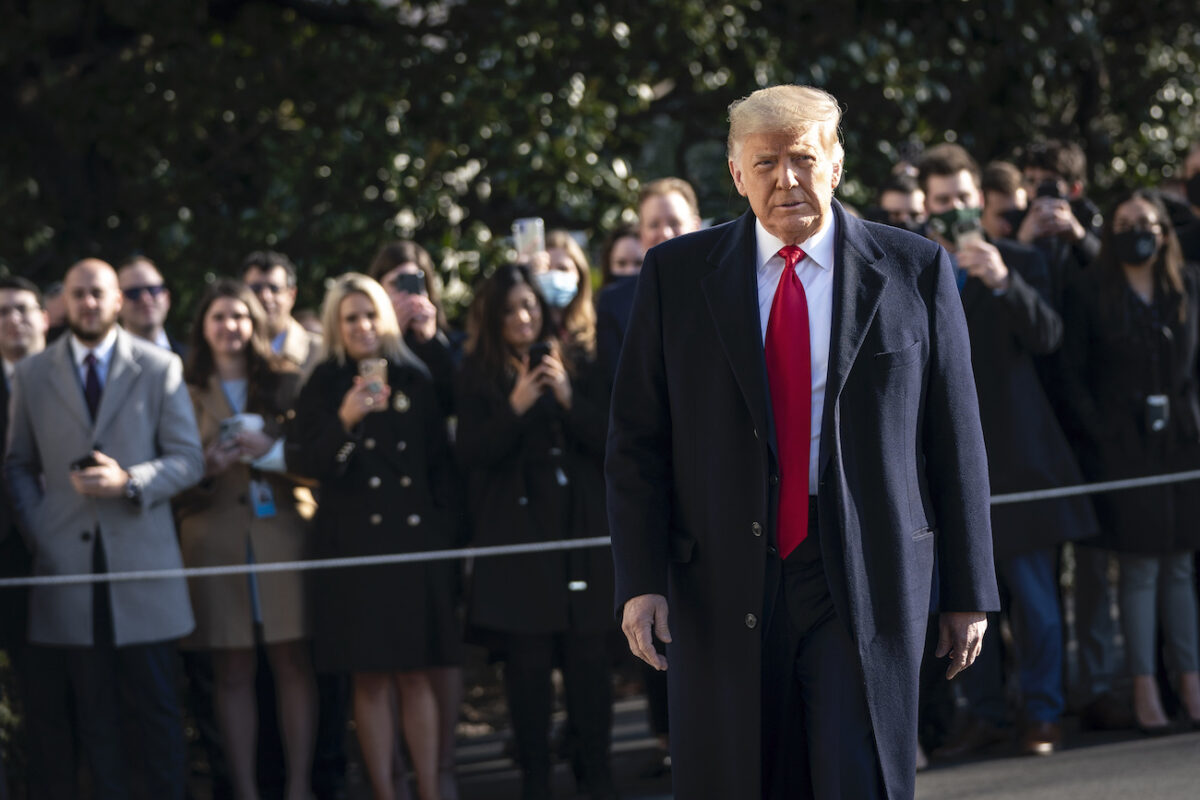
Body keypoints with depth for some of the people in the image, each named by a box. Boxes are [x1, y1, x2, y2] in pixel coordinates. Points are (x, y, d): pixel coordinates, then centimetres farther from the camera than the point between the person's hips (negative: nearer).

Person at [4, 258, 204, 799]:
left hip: (141, 553, -1)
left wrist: (128, 482, -13)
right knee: (94, 708, 3)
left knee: (155, 702, -2)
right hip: (68, 559, 1)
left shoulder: (160, 368, 6)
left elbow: (188, 459, 3)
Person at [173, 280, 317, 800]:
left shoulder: (285, 383, 10)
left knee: (293, 663, -3)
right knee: (232, 672, 0)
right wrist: (207, 466, -12)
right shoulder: (186, 391, 9)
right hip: (214, 539, 0)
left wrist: (270, 450, -12)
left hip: (280, 535, 0)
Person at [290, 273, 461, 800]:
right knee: (370, 680, -1)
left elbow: (440, 460, 13)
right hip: (356, 544, -2)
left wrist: (445, 528, 6)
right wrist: (345, 421, -20)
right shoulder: (324, 388, 3)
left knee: (416, 676, 2)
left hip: (416, 540, 2)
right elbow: (308, 464, -6)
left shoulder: (414, 380, 9)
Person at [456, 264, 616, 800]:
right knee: (528, 660, -3)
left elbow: (609, 438, 2)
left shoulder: (576, 362, 7)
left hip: (581, 529, 1)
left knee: (589, 657, -1)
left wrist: (569, 398, -13)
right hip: (517, 532, -1)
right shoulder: (479, 374, 4)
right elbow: (470, 454, -2)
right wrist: (514, 409, -15)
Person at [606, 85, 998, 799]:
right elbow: (637, 440, 5)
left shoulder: (914, 271, 4)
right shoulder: (676, 276, 6)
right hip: (722, 588, 1)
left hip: (866, 580, -1)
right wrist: (641, 579, -5)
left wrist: (968, 592, 4)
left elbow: (955, 438, 5)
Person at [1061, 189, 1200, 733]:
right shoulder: (1090, 296, 0)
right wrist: (1101, 432, -10)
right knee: (1140, 568, -3)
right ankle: (1144, 687, 0)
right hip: (1123, 443, -3)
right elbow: (1072, 373, -2)